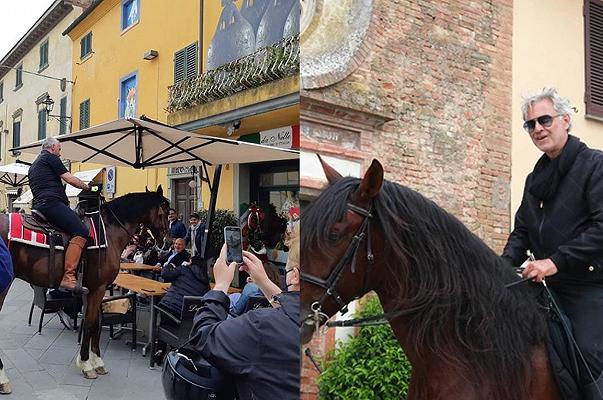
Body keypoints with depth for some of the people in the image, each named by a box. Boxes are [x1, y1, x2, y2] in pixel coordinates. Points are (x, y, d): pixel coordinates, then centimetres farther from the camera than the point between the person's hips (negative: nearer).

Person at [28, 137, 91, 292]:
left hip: (38, 204, 11)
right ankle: (68, 278, -35)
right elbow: (70, 179, -1)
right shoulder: (50, 157, 4)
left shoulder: (33, 166, 32)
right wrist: (86, 187, 15)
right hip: (52, 202, -11)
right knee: (81, 231, -22)